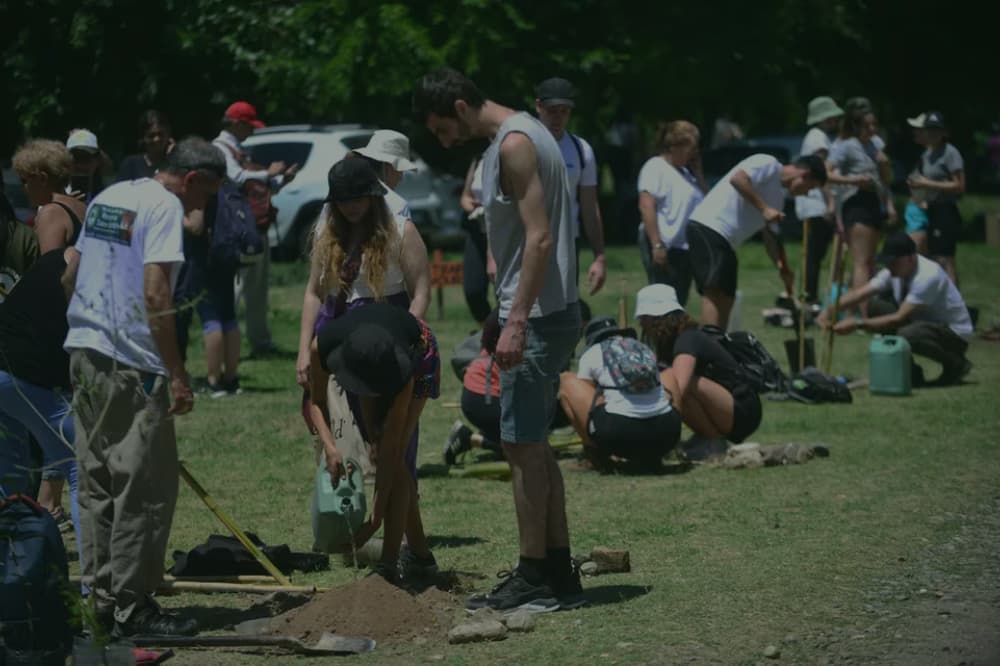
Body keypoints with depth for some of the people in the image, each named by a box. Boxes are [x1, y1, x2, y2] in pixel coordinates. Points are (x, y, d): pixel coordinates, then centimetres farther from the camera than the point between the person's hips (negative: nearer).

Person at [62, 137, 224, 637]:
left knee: (97, 484, 13)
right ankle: (132, 609, -2)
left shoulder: (106, 198, 16)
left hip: (84, 352, 9)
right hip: (131, 366, -9)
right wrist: (177, 375, -17)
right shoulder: (164, 206, -9)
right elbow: (155, 295, -18)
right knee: (145, 489, -3)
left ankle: (103, 597, 17)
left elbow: (69, 276, 20)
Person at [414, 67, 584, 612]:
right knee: (532, 445, 13)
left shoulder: (513, 144, -14)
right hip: (551, 315, 11)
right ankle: (559, 574, 17)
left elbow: (539, 236, -22)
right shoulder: (523, 134, 17)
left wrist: (517, 321, -25)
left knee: (521, 444, -6)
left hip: (537, 318, -11)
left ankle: (533, 579, -2)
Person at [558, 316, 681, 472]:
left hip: (619, 430, -4)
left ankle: (595, 452, 15)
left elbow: (585, 400, 24)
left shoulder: (591, 354, 15)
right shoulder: (644, 349, 27)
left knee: (566, 380, 18)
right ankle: (649, 457, 16)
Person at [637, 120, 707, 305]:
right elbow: (646, 207, -17)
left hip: (685, 247, 9)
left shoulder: (685, 171, 19)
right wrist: (657, 245, -23)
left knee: (679, 303, 9)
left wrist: (698, 172, 10)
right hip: (664, 249, -9)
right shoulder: (655, 167, -7)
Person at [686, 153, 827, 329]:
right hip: (707, 227, -10)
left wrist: (783, 268, 15)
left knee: (726, 299, 8)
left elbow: (770, 235, 26)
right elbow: (737, 178, -21)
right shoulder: (768, 165, -4)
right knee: (714, 294, -20)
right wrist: (764, 209, -20)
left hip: (725, 242, 10)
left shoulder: (779, 195, 23)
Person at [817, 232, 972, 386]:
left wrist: (858, 323, -34)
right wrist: (829, 311, -25)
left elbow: (899, 319, -31)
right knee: (875, 306, -9)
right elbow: (860, 294, -9)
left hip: (955, 335, -8)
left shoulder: (928, 276, -29)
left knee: (907, 334, -38)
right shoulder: (893, 272, -5)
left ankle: (956, 364, -8)